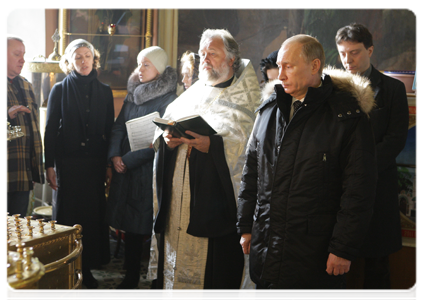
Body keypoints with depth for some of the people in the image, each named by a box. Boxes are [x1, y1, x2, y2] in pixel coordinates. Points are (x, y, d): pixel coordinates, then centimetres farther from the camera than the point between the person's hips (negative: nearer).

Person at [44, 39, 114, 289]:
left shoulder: (104, 91, 7)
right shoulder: (60, 90, 2)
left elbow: (109, 130, 8)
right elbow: (50, 130, 0)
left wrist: (109, 164, 2)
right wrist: (50, 165, -6)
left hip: (95, 163, 2)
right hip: (67, 163, -2)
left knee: (93, 214, 4)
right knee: (67, 215, 4)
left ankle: (87, 268, 16)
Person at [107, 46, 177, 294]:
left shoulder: (168, 99, -9)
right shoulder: (133, 95, 12)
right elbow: (119, 127, 11)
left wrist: (128, 160, -14)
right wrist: (115, 155, -5)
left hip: (150, 170, -6)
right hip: (126, 171, 6)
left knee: (149, 224, -1)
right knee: (130, 225, 9)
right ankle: (131, 276, 20)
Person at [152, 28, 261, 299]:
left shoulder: (245, 99, 0)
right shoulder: (191, 95, 19)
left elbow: (249, 146, -14)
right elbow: (164, 127, 17)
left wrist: (213, 145, -25)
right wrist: (167, 140, -5)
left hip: (216, 202, -5)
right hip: (178, 199, 6)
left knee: (216, 275, -3)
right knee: (176, 262, 10)